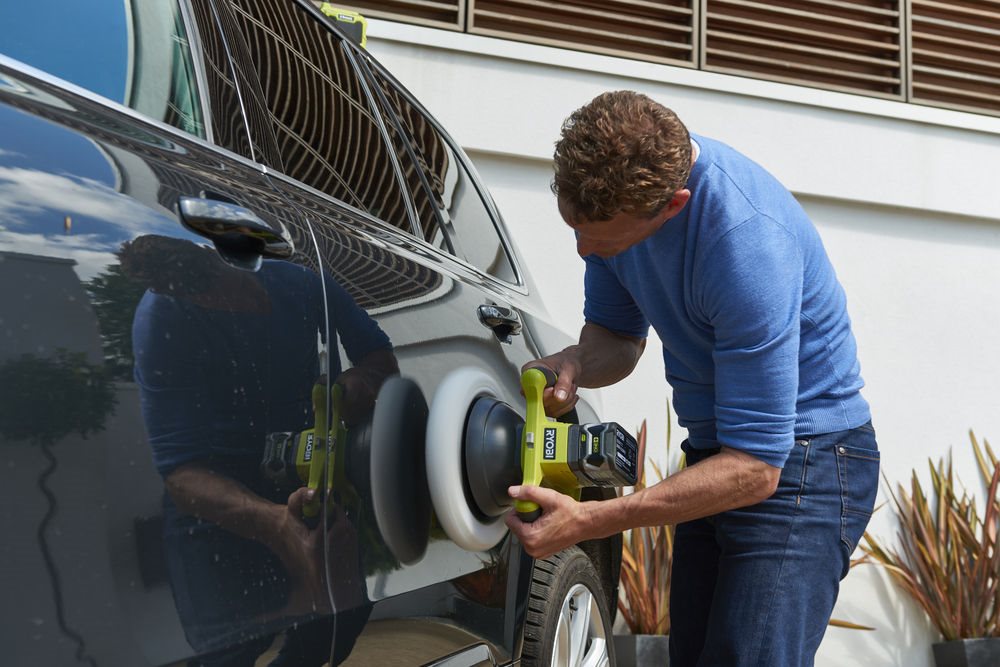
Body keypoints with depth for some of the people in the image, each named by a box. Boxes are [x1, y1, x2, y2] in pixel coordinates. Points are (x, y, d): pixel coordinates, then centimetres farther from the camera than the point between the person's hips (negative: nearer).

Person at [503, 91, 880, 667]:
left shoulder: (749, 241, -32)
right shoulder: (611, 186, -8)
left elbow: (755, 468, -30)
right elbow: (617, 335, 7)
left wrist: (588, 523, -33)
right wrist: (573, 364, -18)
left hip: (799, 460, -8)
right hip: (719, 449, 8)